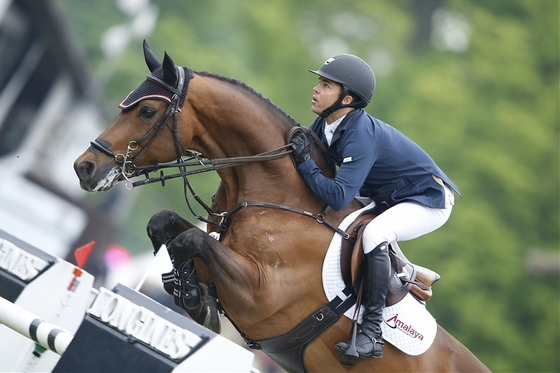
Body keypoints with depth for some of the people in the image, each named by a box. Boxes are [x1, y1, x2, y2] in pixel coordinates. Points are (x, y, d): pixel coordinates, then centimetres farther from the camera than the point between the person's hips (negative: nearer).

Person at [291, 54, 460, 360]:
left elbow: (338, 197, -39)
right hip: (390, 200, 10)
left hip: (429, 200, -10)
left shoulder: (361, 135, -32)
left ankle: (372, 331, -30)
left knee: (374, 234, -35)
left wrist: (304, 162, -35)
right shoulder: (325, 125, -6)